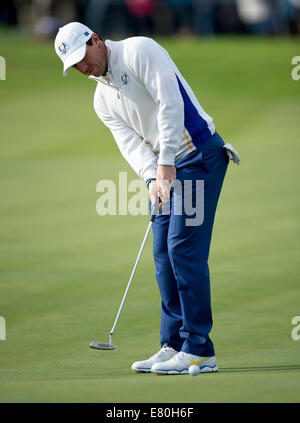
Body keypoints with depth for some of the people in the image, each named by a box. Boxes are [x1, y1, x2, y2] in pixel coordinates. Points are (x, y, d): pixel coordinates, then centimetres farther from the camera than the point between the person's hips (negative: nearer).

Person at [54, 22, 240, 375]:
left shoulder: (139, 51, -10)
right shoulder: (102, 100, 14)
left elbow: (170, 103, -19)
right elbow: (130, 142, 3)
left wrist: (166, 164, -22)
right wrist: (152, 177, -16)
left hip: (199, 156, -8)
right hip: (167, 169, 8)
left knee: (184, 247, -13)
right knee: (163, 252, 5)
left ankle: (198, 351, -12)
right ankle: (174, 345, 11)